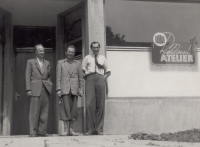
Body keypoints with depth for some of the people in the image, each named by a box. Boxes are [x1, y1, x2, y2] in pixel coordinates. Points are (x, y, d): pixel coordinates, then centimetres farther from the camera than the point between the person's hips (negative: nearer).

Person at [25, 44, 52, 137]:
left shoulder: (47, 63, 17)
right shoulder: (30, 62, 7)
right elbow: (27, 76, 2)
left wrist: (50, 85, 3)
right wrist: (28, 89, -7)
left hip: (46, 89, 4)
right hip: (35, 89, -4)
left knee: (44, 112, 3)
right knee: (34, 112, -4)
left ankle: (42, 131, 8)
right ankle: (33, 132, -1)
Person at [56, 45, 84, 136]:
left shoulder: (78, 63, 15)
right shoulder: (60, 63, 12)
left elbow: (81, 77, 12)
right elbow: (58, 77, 6)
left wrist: (81, 89, 3)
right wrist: (58, 89, -4)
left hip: (74, 89, 2)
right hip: (64, 89, -2)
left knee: (74, 109, 1)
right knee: (65, 108, -7)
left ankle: (71, 129, 8)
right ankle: (66, 129, -4)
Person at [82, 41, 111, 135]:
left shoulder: (103, 58, 22)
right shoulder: (87, 58, 19)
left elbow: (108, 72, 22)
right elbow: (82, 70, 14)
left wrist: (104, 78, 7)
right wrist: (85, 75, 0)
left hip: (100, 79, 1)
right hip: (90, 79, -1)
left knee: (101, 105, -4)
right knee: (89, 104, -13)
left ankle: (99, 129, -2)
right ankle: (90, 129, -11)